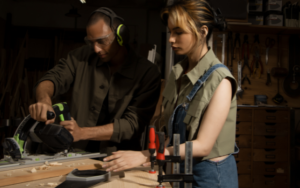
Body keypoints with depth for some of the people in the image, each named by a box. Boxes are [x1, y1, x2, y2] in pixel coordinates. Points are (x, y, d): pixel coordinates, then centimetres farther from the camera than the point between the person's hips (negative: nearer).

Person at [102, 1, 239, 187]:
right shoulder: (178, 72, 0)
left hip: (211, 172, -6)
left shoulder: (219, 80, -20)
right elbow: (172, 127, 6)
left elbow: (203, 146, -22)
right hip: (179, 168, 6)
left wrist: (145, 156, -26)